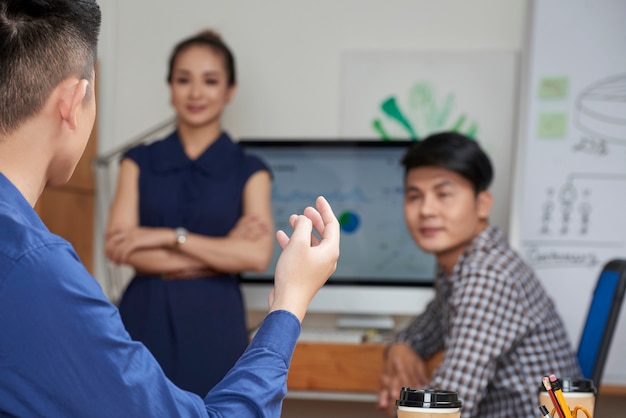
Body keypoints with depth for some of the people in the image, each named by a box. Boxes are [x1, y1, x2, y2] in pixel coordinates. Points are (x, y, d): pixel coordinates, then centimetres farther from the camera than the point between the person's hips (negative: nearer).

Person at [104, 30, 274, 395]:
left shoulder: (249, 171, 4)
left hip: (215, 324, -1)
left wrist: (168, 236, -13)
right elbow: (120, 247, -6)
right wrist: (222, 250, -10)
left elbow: (257, 255, -10)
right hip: (146, 321, 1)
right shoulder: (139, 162, 7)